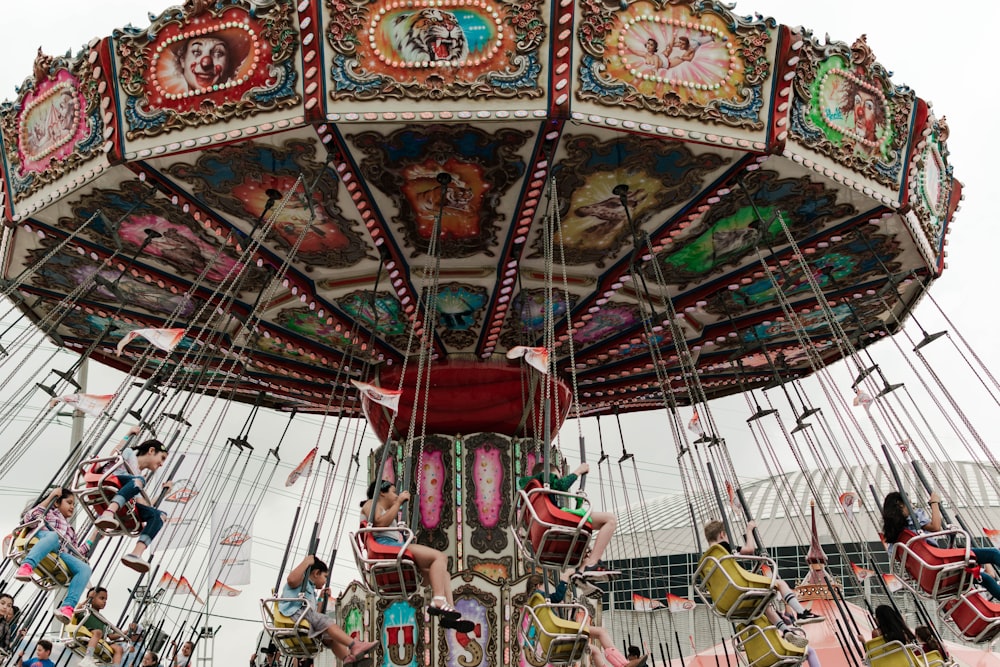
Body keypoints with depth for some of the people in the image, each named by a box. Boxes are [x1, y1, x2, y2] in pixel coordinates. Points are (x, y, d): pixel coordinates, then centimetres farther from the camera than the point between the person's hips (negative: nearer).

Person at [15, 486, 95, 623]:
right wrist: (51, 496, 7)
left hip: (62, 555, 4)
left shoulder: (70, 531, 42)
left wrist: (94, 536, 27)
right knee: (53, 536, -41)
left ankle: (68, 607, -41)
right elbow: (29, 517, 7)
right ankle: (26, 567, -63)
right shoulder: (50, 512, 30)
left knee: (85, 568, -26)